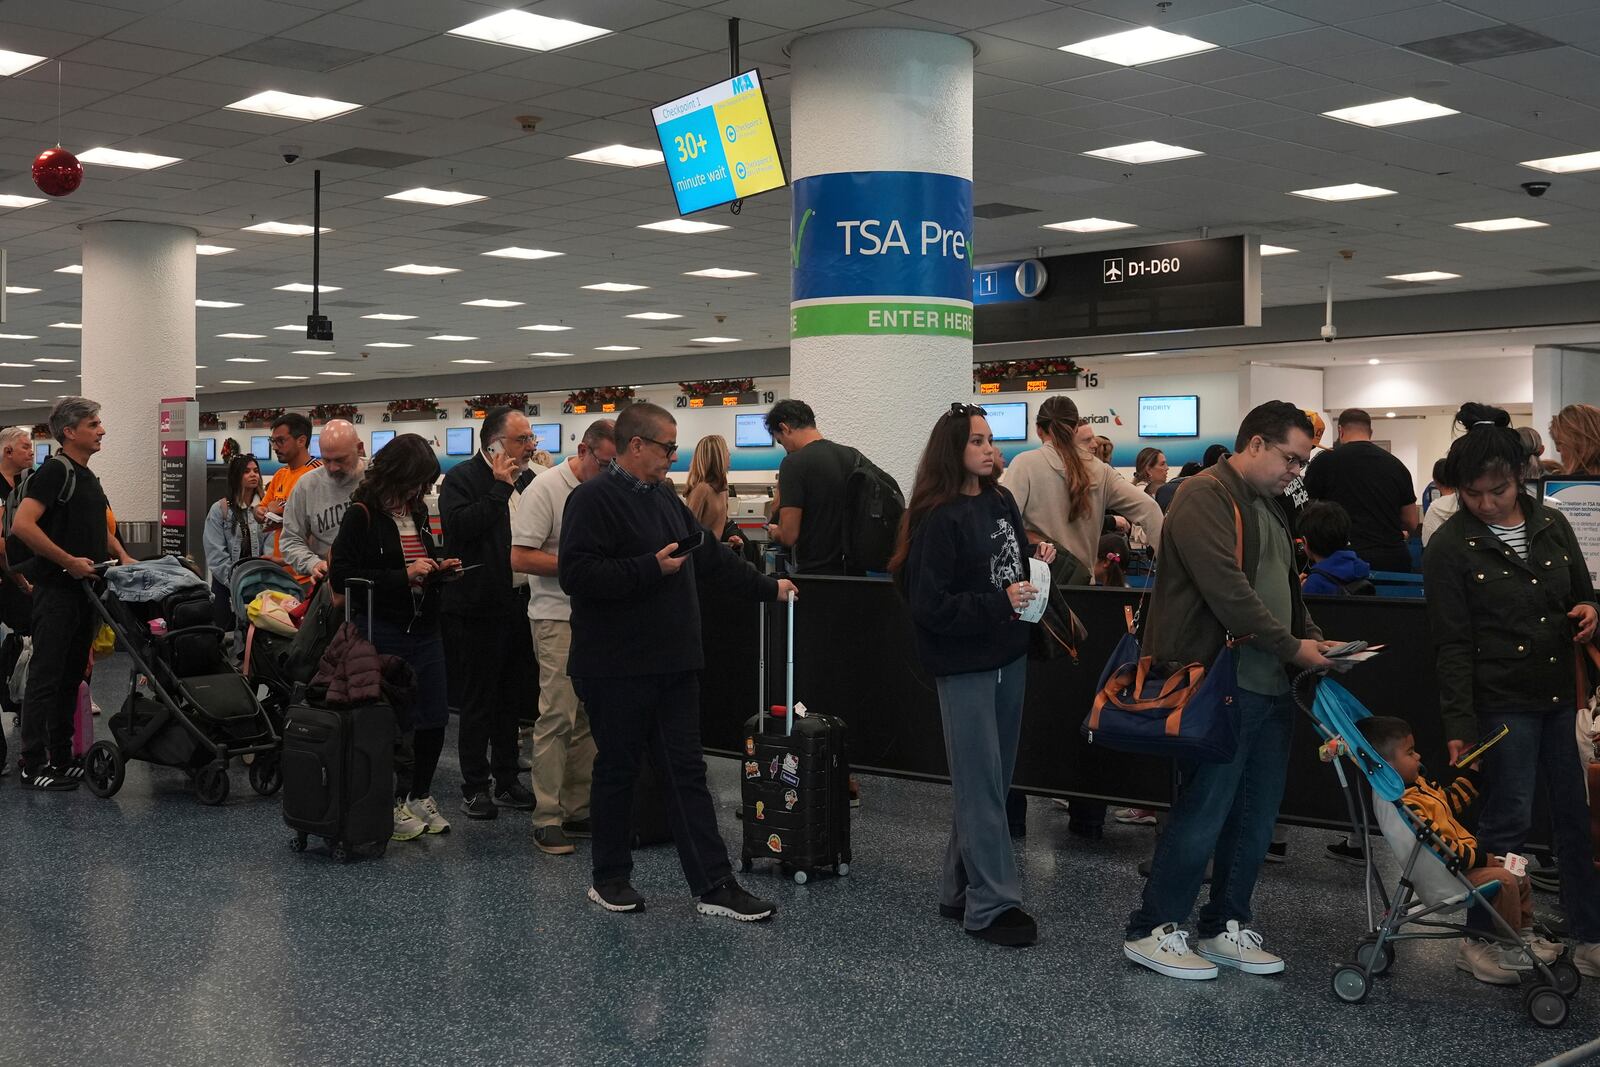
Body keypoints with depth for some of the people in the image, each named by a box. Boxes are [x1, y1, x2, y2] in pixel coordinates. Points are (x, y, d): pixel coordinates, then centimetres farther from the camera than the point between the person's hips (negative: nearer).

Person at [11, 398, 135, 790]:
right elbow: (22, 525, -23)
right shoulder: (55, 471, -13)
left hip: (85, 589, 9)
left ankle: (62, 758, 19)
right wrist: (69, 561, -20)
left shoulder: (89, 477, 16)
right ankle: (34, 766, 0)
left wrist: (122, 556, 14)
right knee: (46, 677, -4)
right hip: (57, 591, -9)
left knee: (71, 677, 12)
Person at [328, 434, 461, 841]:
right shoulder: (362, 516, -9)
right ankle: (389, 804, 14)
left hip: (425, 631, 7)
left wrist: (439, 569, 6)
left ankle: (419, 795, 25)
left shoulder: (416, 513, 13)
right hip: (384, 633, -7)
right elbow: (342, 575, -15)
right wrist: (404, 575, -19)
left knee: (434, 717, 9)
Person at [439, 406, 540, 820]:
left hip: (515, 606, 7)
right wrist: (499, 489, -21)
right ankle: (475, 786, 12)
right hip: (478, 608, -7)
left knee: (509, 700, 14)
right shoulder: (462, 478, -9)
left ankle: (506, 781, 24)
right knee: (478, 701, 2)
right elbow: (459, 525, -26)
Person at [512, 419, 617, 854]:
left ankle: (578, 810, 16)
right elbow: (520, 558, -14)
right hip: (558, 617, -7)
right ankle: (547, 818, -4)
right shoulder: (546, 489, -10)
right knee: (557, 715, -9)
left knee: (588, 718, 9)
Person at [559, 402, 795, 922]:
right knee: (616, 772, 6)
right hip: (617, 669, -8)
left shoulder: (665, 497, 15)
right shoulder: (593, 499, -12)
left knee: (687, 773, 7)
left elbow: (712, 557, 24)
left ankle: (714, 886, 8)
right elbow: (577, 574, -23)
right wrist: (651, 568, -21)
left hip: (674, 664, 8)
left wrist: (768, 587, 26)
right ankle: (609, 879, 21)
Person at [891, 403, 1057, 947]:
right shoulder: (938, 518, -16)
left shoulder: (1001, 500, 7)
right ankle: (993, 903, 5)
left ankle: (961, 890, 24)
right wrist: (998, 603, -23)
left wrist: (1034, 554, 3)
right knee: (981, 784, -3)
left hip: (1008, 656, 8)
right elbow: (930, 606, -19)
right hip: (964, 664, -8)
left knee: (993, 779, 13)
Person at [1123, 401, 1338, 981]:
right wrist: (1292, 647, -16)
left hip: (1270, 688, 10)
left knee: (1255, 817, 12)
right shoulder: (1206, 496, -12)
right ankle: (1151, 931, 6)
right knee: (1202, 813, -5)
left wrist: (1314, 637, 11)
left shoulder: (1269, 507, 20)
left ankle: (1225, 928, 24)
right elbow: (1227, 590, -21)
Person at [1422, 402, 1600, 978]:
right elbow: (1453, 646, -9)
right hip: (1504, 705, -5)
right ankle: (1482, 939, 15)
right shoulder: (1450, 548, -8)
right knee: (1508, 821, 0)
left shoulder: (1553, 525, 7)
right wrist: (1459, 726, -13)